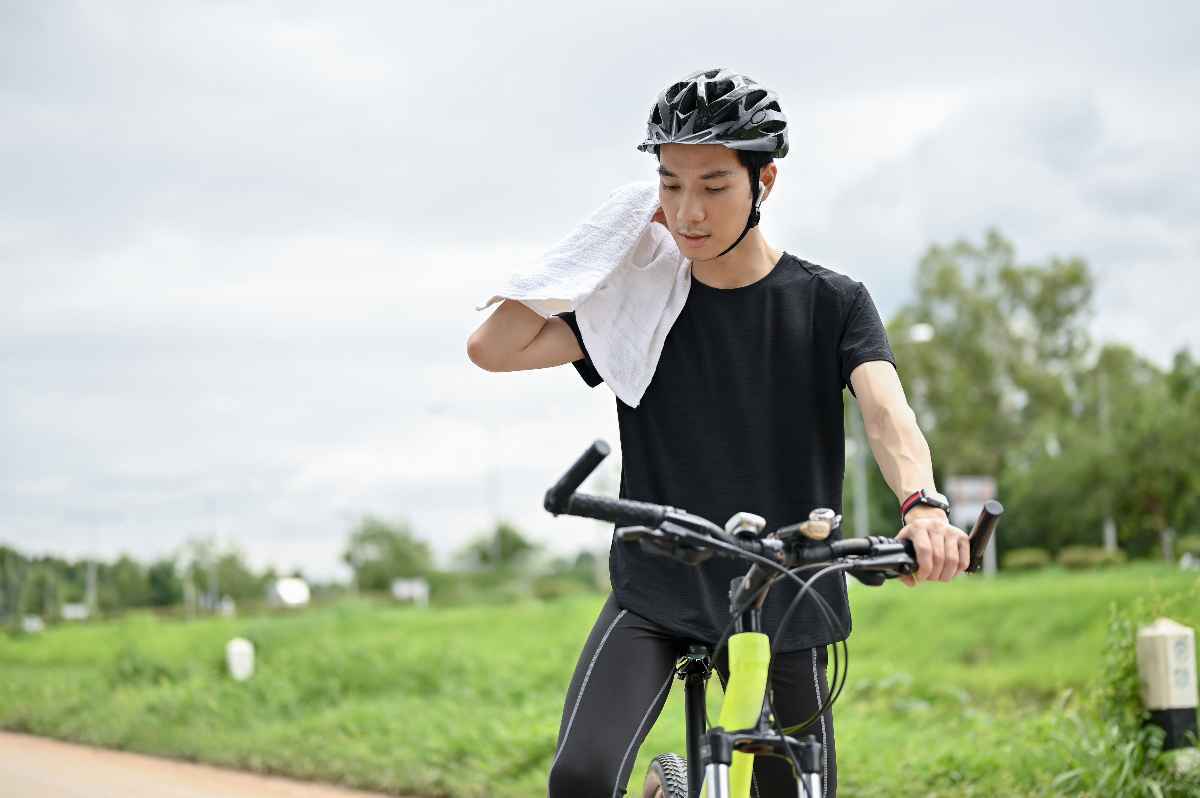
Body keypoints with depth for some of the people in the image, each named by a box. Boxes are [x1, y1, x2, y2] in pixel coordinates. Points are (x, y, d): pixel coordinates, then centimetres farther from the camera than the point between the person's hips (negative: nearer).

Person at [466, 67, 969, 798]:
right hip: (653, 598, 0)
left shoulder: (831, 303, -3)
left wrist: (923, 504, -42)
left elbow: (887, 412, -20)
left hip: (782, 606, 0)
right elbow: (493, 347, -9)